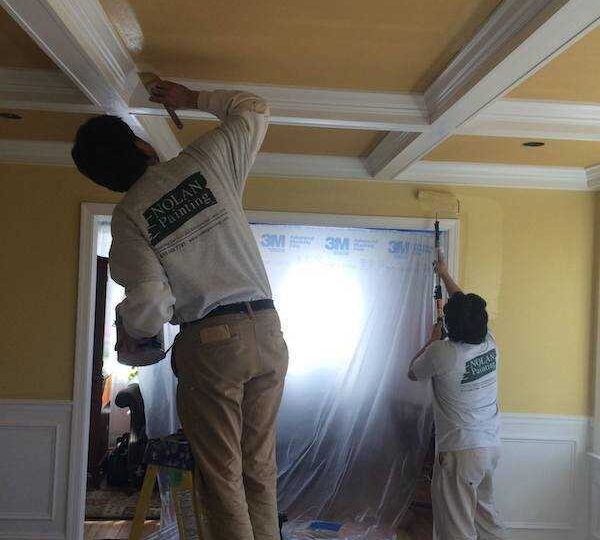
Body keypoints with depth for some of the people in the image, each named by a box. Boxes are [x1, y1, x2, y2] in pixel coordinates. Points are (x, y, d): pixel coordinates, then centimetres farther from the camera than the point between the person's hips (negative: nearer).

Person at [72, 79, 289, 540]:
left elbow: (150, 307, -9)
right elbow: (255, 110, 21)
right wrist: (192, 98, 28)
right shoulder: (206, 161, 4)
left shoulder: (128, 217, -2)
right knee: (260, 471, 13)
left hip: (210, 342, -3)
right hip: (267, 332, 4)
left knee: (221, 477, 6)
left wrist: (130, 337, 11)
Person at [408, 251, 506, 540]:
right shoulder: (490, 344, -3)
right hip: (491, 447, 7)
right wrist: (445, 274, 28)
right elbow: (466, 305, 16)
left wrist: (433, 340, 13)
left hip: (459, 452, -7)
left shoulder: (442, 353, -21)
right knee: (486, 513, 23)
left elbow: (413, 372, 2)